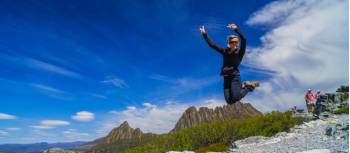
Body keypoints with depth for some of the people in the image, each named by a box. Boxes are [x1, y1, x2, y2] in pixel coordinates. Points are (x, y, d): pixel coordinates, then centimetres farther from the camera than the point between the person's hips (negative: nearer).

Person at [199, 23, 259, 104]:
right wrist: (204, 34, 6)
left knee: (235, 98, -16)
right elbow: (211, 44, 10)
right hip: (226, 78, 5)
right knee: (230, 101, -1)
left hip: (234, 77, -5)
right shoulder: (224, 51, 9)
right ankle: (242, 86, 24)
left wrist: (236, 29, -33)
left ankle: (250, 85, 10)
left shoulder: (239, 52, -3)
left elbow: (243, 40, -21)